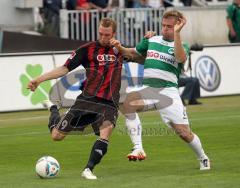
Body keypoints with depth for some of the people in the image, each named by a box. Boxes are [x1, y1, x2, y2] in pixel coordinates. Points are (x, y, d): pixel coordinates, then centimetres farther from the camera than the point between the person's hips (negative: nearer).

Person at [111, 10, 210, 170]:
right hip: (148, 89, 3)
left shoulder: (182, 46, 4)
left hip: (169, 91, -3)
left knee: (184, 132, -5)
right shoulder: (152, 40, 17)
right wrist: (120, 48, 6)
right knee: (128, 103, -30)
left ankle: (203, 158, 25)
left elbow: (181, 58, -20)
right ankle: (138, 149, -31)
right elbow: (133, 53, 27)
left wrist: (176, 33, -25)